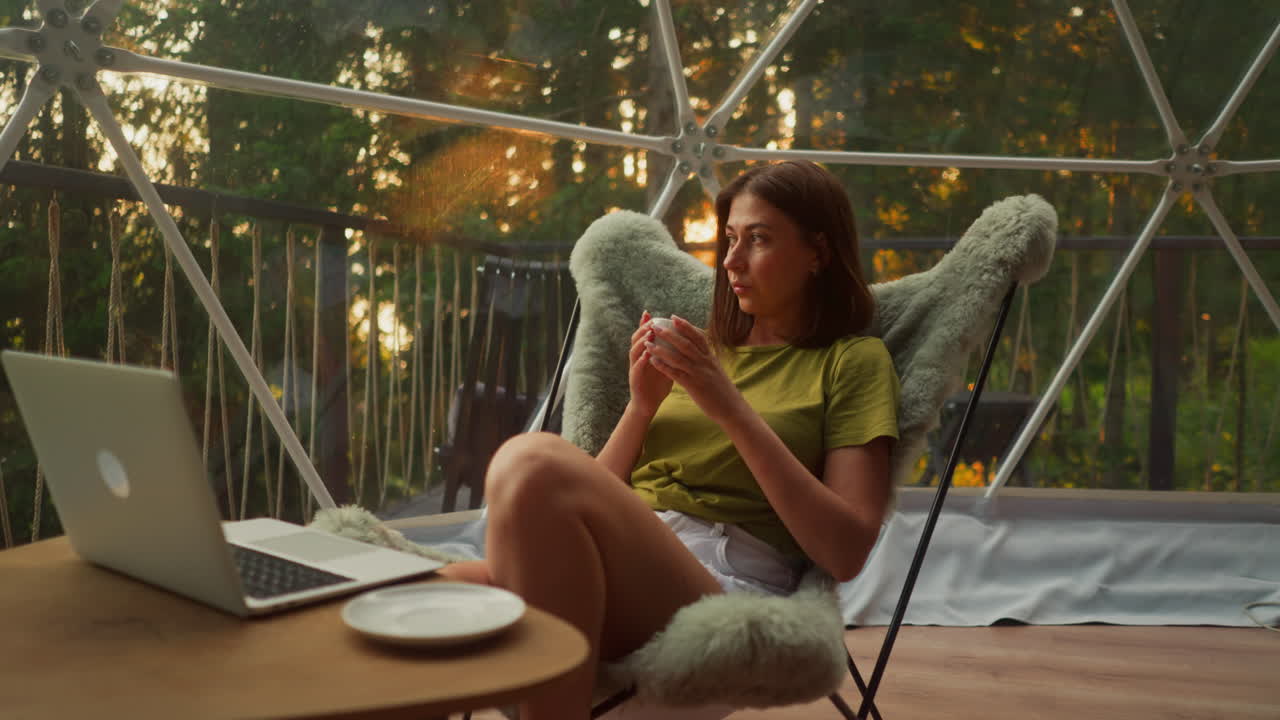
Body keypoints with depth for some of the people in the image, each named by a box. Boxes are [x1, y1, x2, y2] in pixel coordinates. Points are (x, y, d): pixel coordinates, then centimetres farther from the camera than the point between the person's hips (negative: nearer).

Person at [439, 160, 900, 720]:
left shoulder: (853, 360, 12)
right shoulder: (703, 352, 27)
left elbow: (845, 552, -3)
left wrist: (733, 411, -7)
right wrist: (641, 405, 5)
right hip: (617, 569, 4)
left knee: (531, 461, -33)